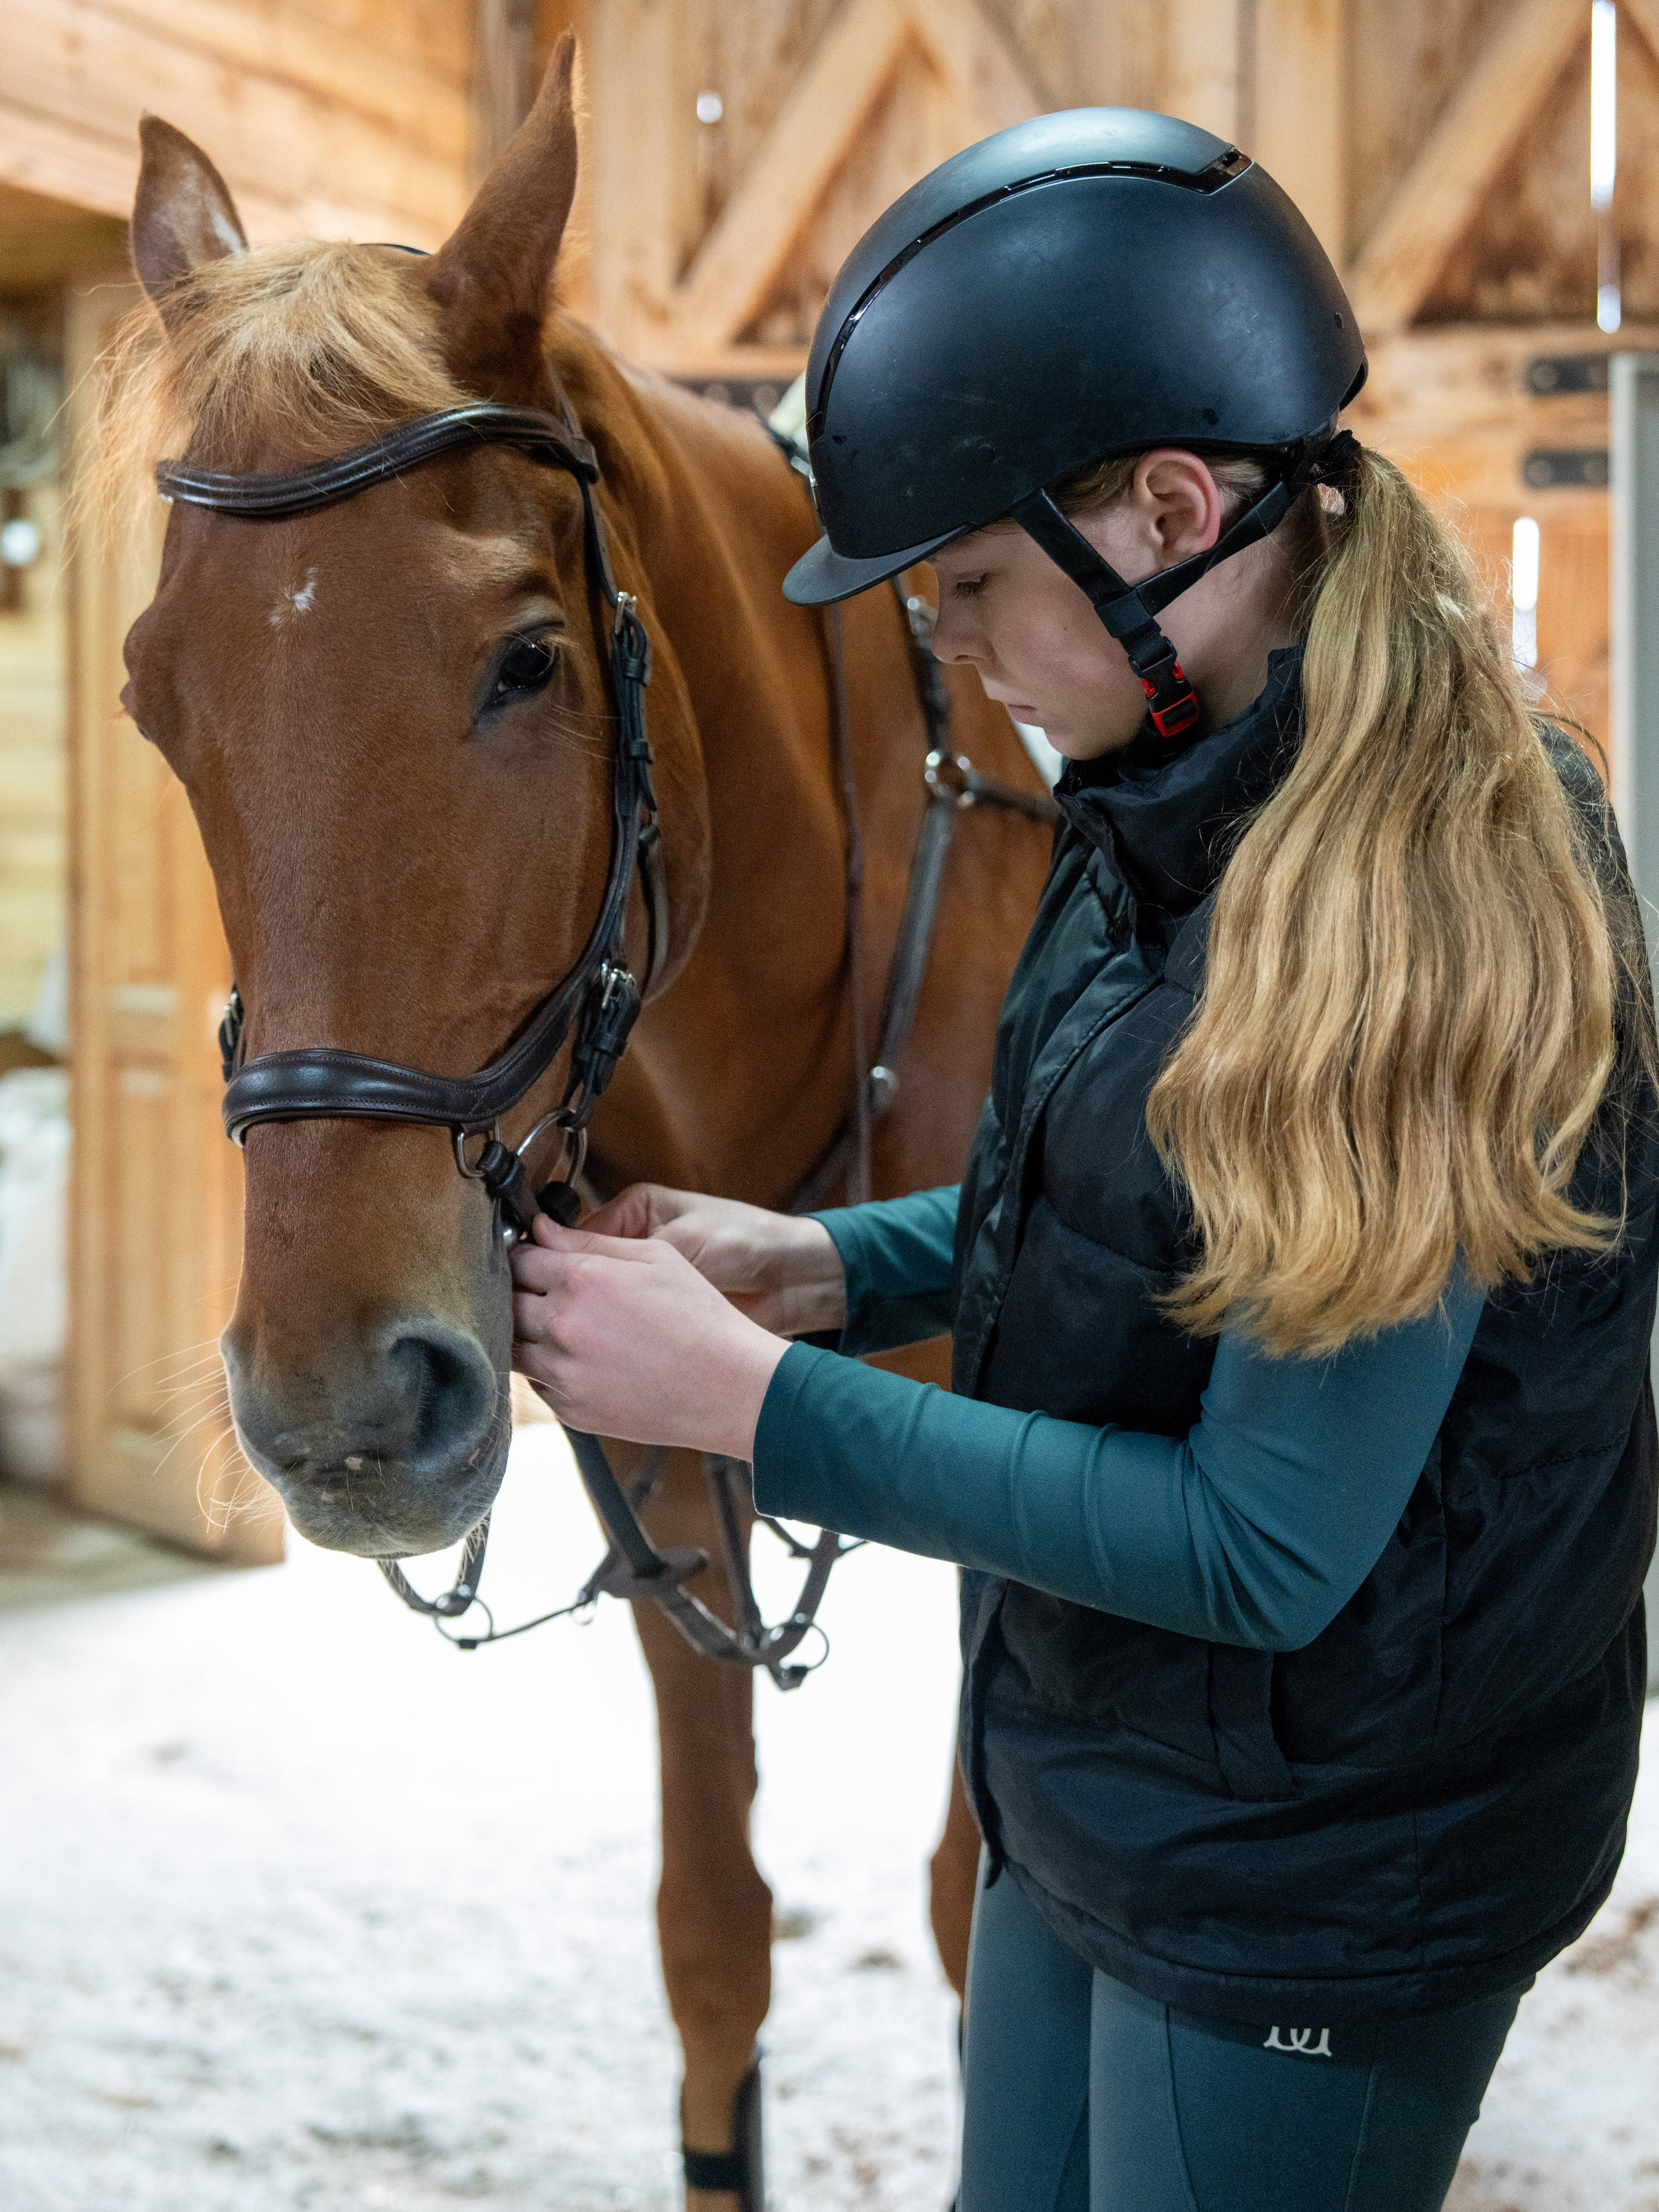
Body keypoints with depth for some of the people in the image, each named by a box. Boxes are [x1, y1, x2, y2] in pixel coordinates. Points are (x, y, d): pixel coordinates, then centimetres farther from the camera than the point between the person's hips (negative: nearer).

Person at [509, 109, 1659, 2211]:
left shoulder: (1420, 914, -29)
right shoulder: (1171, 811, -1)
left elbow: (1265, 1554, -27)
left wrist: (750, 1395, -25)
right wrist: (823, 1262, -4)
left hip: (1316, 1882, -8)